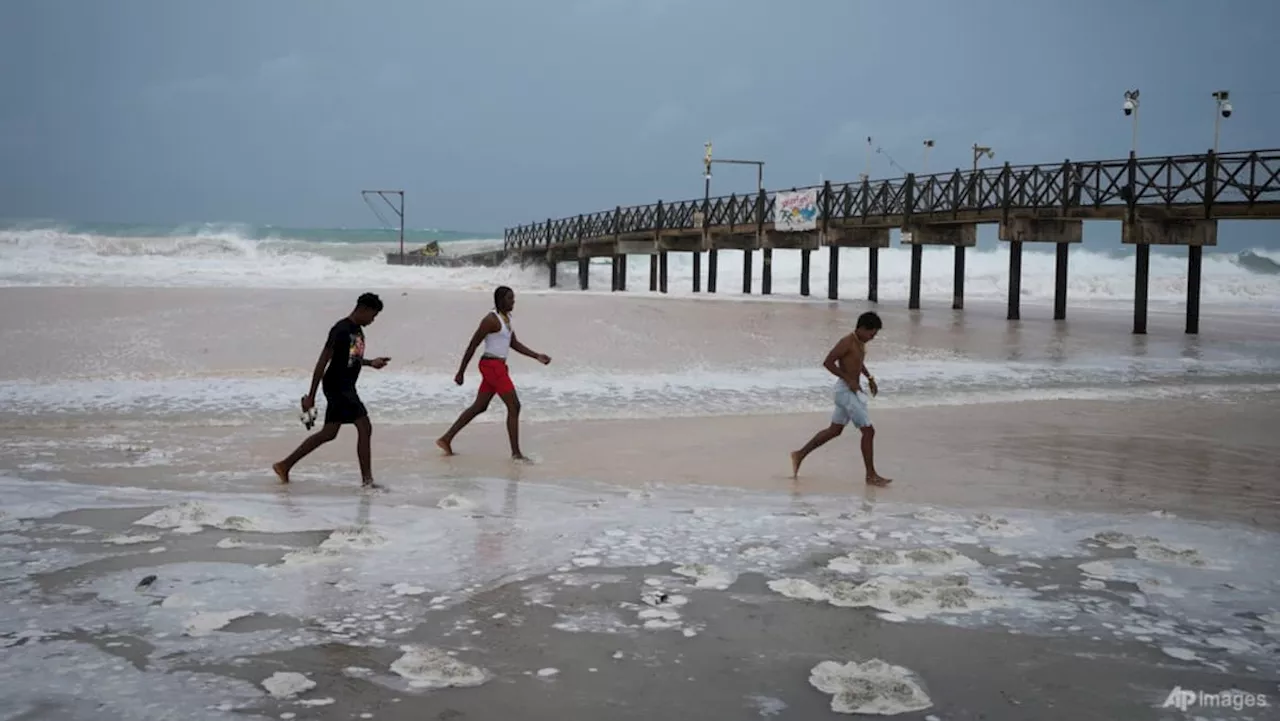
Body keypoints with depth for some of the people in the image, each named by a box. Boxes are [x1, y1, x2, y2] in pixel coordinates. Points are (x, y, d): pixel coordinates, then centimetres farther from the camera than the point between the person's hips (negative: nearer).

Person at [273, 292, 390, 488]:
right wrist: (311, 396, -19)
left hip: (346, 387, 10)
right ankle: (367, 479, -3)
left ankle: (285, 465, 23)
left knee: (329, 433, 14)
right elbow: (323, 361, -19)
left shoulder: (358, 330, 11)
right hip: (337, 386, -10)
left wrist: (370, 362, 9)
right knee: (364, 427, -10)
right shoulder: (341, 330, -17)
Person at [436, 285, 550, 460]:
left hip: (497, 367, 10)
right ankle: (516, 452, -1)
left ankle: (446, 439, 23)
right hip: (492, 367, -10)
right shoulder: (491, 319, -16)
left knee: (479, 407, 16)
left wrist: (537, 356, 8)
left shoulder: (505, 318, 13)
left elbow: (514, 343, 18)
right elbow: (472, 345, -14)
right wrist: (461, 372, -11)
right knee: (514, 406, -7)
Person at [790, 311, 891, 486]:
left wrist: (869, 377, 17)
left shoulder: (861, 343, 10)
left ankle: (800, 454, 26)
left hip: (852, 391, 10)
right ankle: (871, 475, 0)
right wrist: (849, 380, -24)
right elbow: (828, 362, -23)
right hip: (845, 391, -10)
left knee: (834, 430, 17)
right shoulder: (847, 342, -18)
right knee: (868, 430, -8)